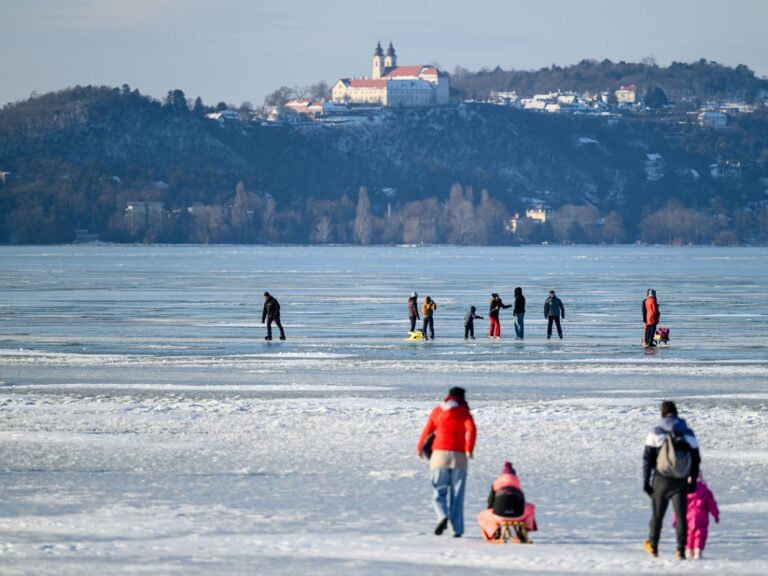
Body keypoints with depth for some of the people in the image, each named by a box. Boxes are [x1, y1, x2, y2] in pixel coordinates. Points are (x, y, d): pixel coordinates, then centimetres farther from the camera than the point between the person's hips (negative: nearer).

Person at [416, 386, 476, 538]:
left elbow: (427, 430, 13)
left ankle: (443, 516, -20)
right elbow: (471, 429, -13)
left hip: (440, 453, 1)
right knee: (457, 493, 5)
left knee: (439, 491, 7)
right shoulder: (463, 412, 3)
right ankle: (457, 528, 2)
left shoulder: (437, 411, 10)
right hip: (458, 456, -1)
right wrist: (469, 449, -15)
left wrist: (420, 448, 27)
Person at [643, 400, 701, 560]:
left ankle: (653, 546, 27)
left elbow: (647, 459, -5)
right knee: (681, 516, 3)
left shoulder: (656, 433, -5)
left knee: (657, 514, 14)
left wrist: (646, 481, 1)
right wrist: (693, 481, 16)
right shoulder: (688, 434, 2)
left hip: (661, 481, -1)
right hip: (681, 481, 1)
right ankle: (681, 550, -4)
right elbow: (696, 460, 7)